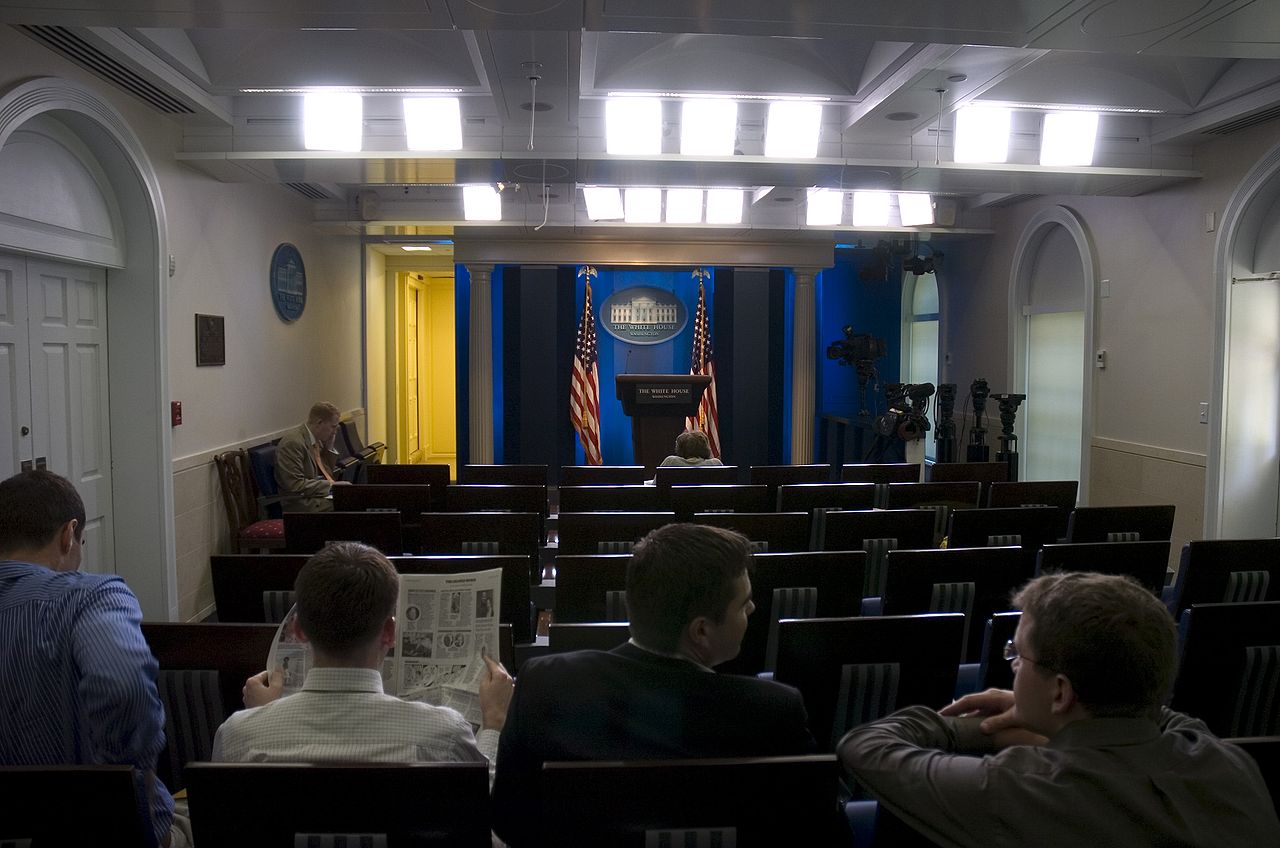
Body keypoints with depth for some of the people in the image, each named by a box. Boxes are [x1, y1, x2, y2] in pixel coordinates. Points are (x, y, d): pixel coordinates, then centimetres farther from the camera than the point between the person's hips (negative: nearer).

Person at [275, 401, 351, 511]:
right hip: (302, 502, -8)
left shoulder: (317, 439, 8)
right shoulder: (292, 442, -16)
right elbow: (296, 485, -21)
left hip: (323, 494, 8)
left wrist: (329, 446, 6)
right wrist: (331, 485, -19)